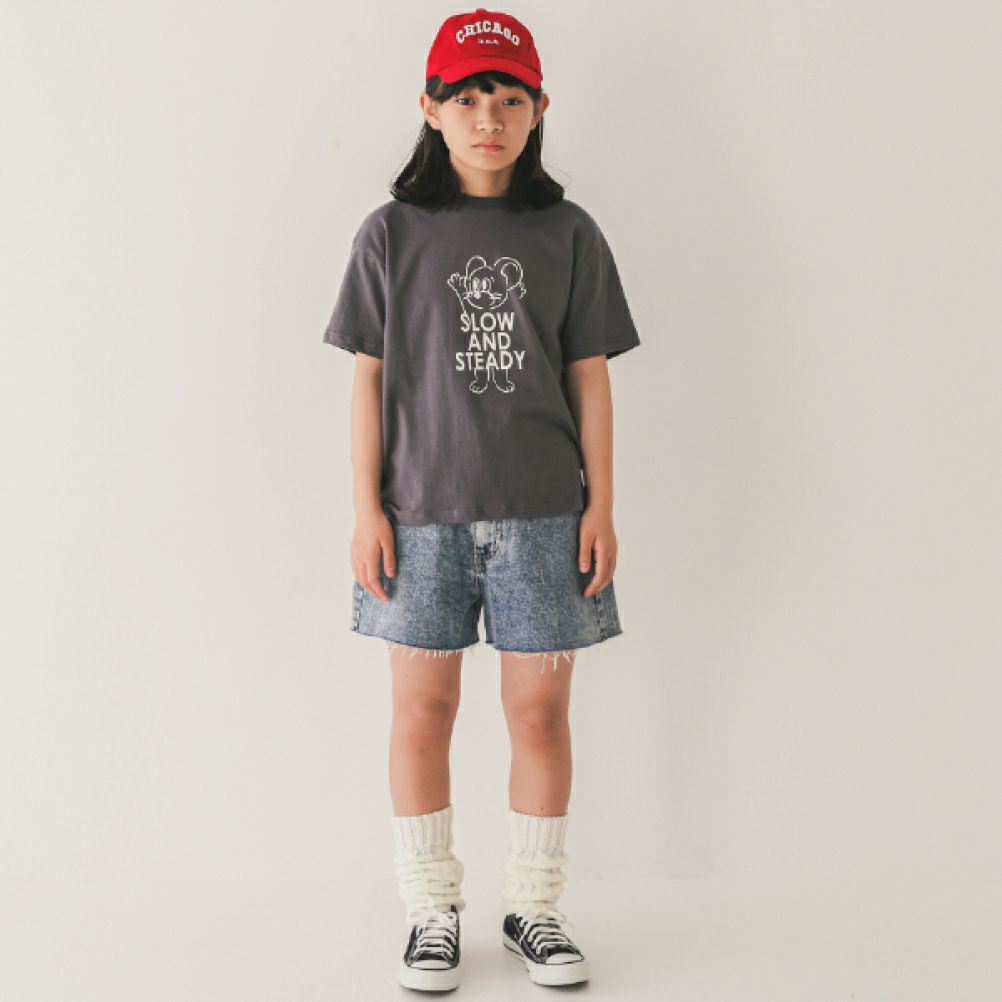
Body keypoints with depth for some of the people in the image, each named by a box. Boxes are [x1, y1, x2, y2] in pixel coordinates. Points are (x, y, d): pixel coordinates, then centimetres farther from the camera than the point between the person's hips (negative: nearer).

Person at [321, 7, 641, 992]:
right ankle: (431, 912, 20)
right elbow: (369, 378, 3)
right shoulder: (392, 233, 4)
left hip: (541, 511, 1)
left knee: (540, 712, 5)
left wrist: (600, 506, 2)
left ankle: (533, 906, 22)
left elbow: (590, 379, 6)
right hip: (422, 508, 0)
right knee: (423, 709, 5)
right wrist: (367, 507, -2)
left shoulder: (569, 235, 6)